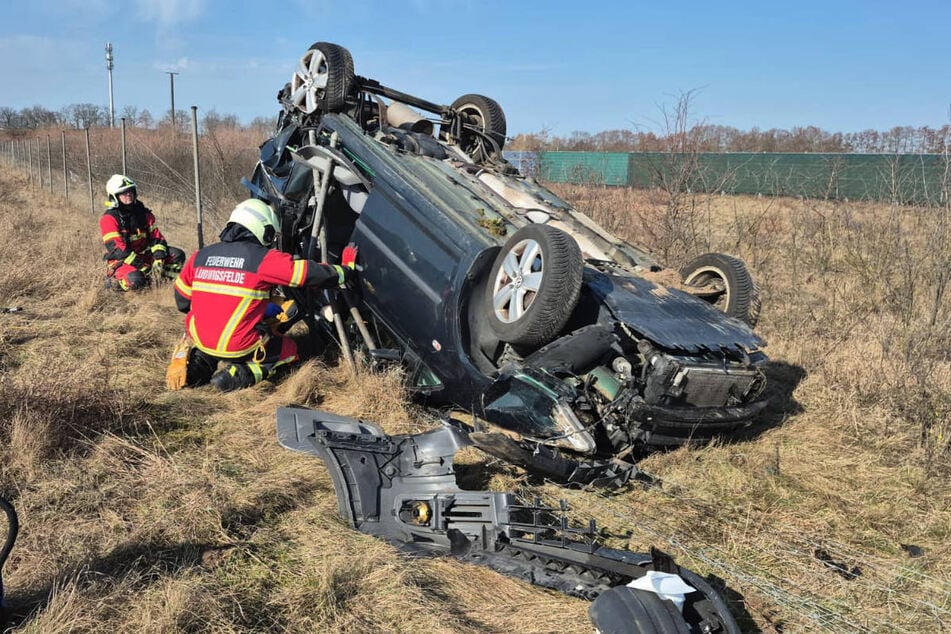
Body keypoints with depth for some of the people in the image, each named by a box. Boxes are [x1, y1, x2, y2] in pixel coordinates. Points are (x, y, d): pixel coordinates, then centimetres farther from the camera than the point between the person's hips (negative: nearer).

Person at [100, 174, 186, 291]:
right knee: (135, 280, -37)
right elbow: (116, 248, -21)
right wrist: (141, 266, -27)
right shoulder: (109, 218, -14)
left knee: (178, 255, -9)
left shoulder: (142, 212, 6)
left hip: (145, 254, 6)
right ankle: (114, 281, -3)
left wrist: (158, 258, -16)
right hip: (121, 261, -6)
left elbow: (155, 235, 3)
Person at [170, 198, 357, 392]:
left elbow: (182, 302, 10)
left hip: (200, 341, 5)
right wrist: (347, 269, 9)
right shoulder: (266, 260, -12)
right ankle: (241, 374, -5)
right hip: (240, 347, -5)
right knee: (289, 349, 20)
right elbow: (314, 274, -9)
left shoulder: (199, 256, 3)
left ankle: (195, 364, 8)